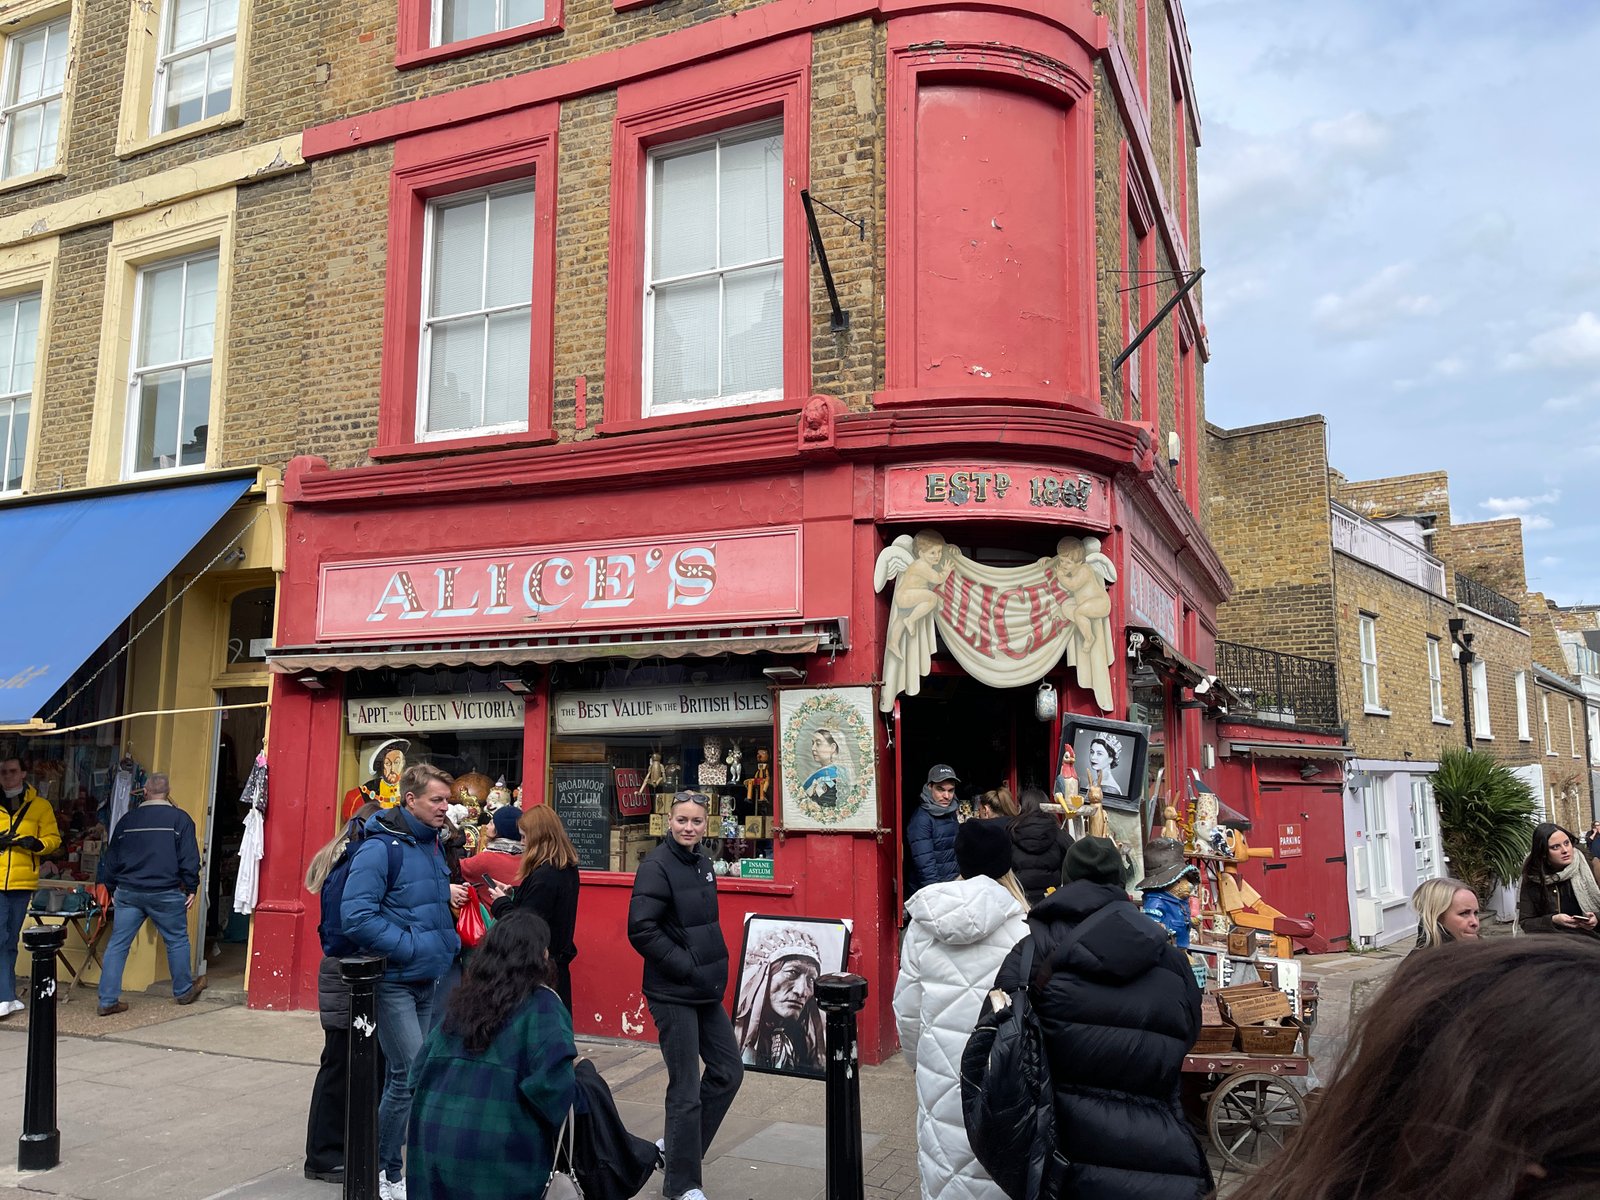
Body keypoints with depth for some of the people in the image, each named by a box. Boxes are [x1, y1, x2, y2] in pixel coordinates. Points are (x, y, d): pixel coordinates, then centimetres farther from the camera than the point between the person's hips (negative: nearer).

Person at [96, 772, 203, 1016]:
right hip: (165, 893, -3)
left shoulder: (127, 820, 9)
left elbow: (110, 859, 15)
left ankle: (108, 1000, 5)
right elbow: (189, 859, -7)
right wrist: (191, 888, 1)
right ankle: (183, 991, 22)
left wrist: (112, 889, 24)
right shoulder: (180, 818, -3)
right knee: (177, 941, 11)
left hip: (127, 893, 3)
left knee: (117, 944, 7)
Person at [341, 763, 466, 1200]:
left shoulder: (433, 845, 9)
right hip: (393, 981, -8)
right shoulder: (379, 848, -16)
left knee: (402, 1076, 15)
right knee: (412, 1075, -8)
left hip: (427, 980, 8)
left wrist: (447, 894, 3)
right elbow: (356, 916, -23)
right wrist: (411, 946, -20)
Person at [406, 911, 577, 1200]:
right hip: (498, 1149, -5)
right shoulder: (541, 1004, -7)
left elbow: (423, 1068, 16)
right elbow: (553, 1080, -17)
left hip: (434, 1136, 6)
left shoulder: (464, 998, 12)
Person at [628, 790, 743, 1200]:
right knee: (686, 1088, 1)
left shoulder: (702, 863, 9)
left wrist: (716, 964, 8)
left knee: (729, 1072, 13)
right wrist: (687, 966, -20)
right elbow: (641, 930, -23)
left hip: (707, 990, 8)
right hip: (673, 994, -8)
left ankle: (675, 1146, 28)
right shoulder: (657, 866, -15)